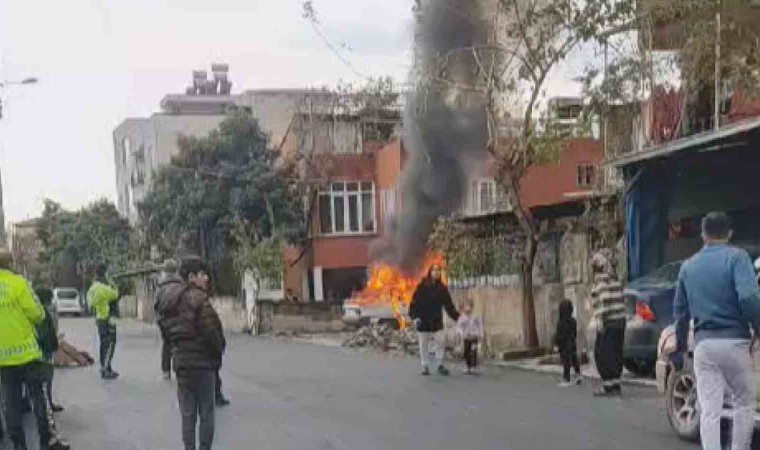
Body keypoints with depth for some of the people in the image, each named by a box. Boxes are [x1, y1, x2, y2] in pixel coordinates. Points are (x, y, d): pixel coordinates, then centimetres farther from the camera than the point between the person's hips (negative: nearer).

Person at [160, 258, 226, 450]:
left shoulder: (170, 302, 7)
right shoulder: (199, 299, -16)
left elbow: (168, 329, 10)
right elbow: (210, 331, -19)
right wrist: (220, 348, -4)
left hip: (181, 362, 6)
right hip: (203, 362, -6)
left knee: (187, 413, 13)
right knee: (206, 413, 5)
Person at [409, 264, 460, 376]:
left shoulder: (442, 288, 4)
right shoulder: (422, 287, -6)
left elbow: (449, 305, 7)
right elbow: (414, 302, -6)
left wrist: (457, 317, -1)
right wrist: (415, 317, -16)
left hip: (437, 321, 2)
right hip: (423, 321, -2)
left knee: (440, 343, -5)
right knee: (424, 345, 5)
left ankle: (440, 365, 7)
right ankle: (425, 366, 15)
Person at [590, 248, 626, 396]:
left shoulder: (601, 278, -10)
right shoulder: (614, 278, 15)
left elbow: (605, 299, -19)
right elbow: (621, 299, 15)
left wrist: (600, 319, -19)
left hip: (608, 322, -9)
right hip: (620, 319, 9)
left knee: (602, 354, -4)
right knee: (615, 354, 12)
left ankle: (608, 385, -7)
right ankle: (615, 385, 15)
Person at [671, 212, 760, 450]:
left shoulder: (689, 266, 13)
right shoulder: (736, 257, -3)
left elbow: (680, 311, 18)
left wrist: (680, 348, 26)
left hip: (704, 344, 3)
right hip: (734, 341, -3)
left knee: (709, 410, 1)